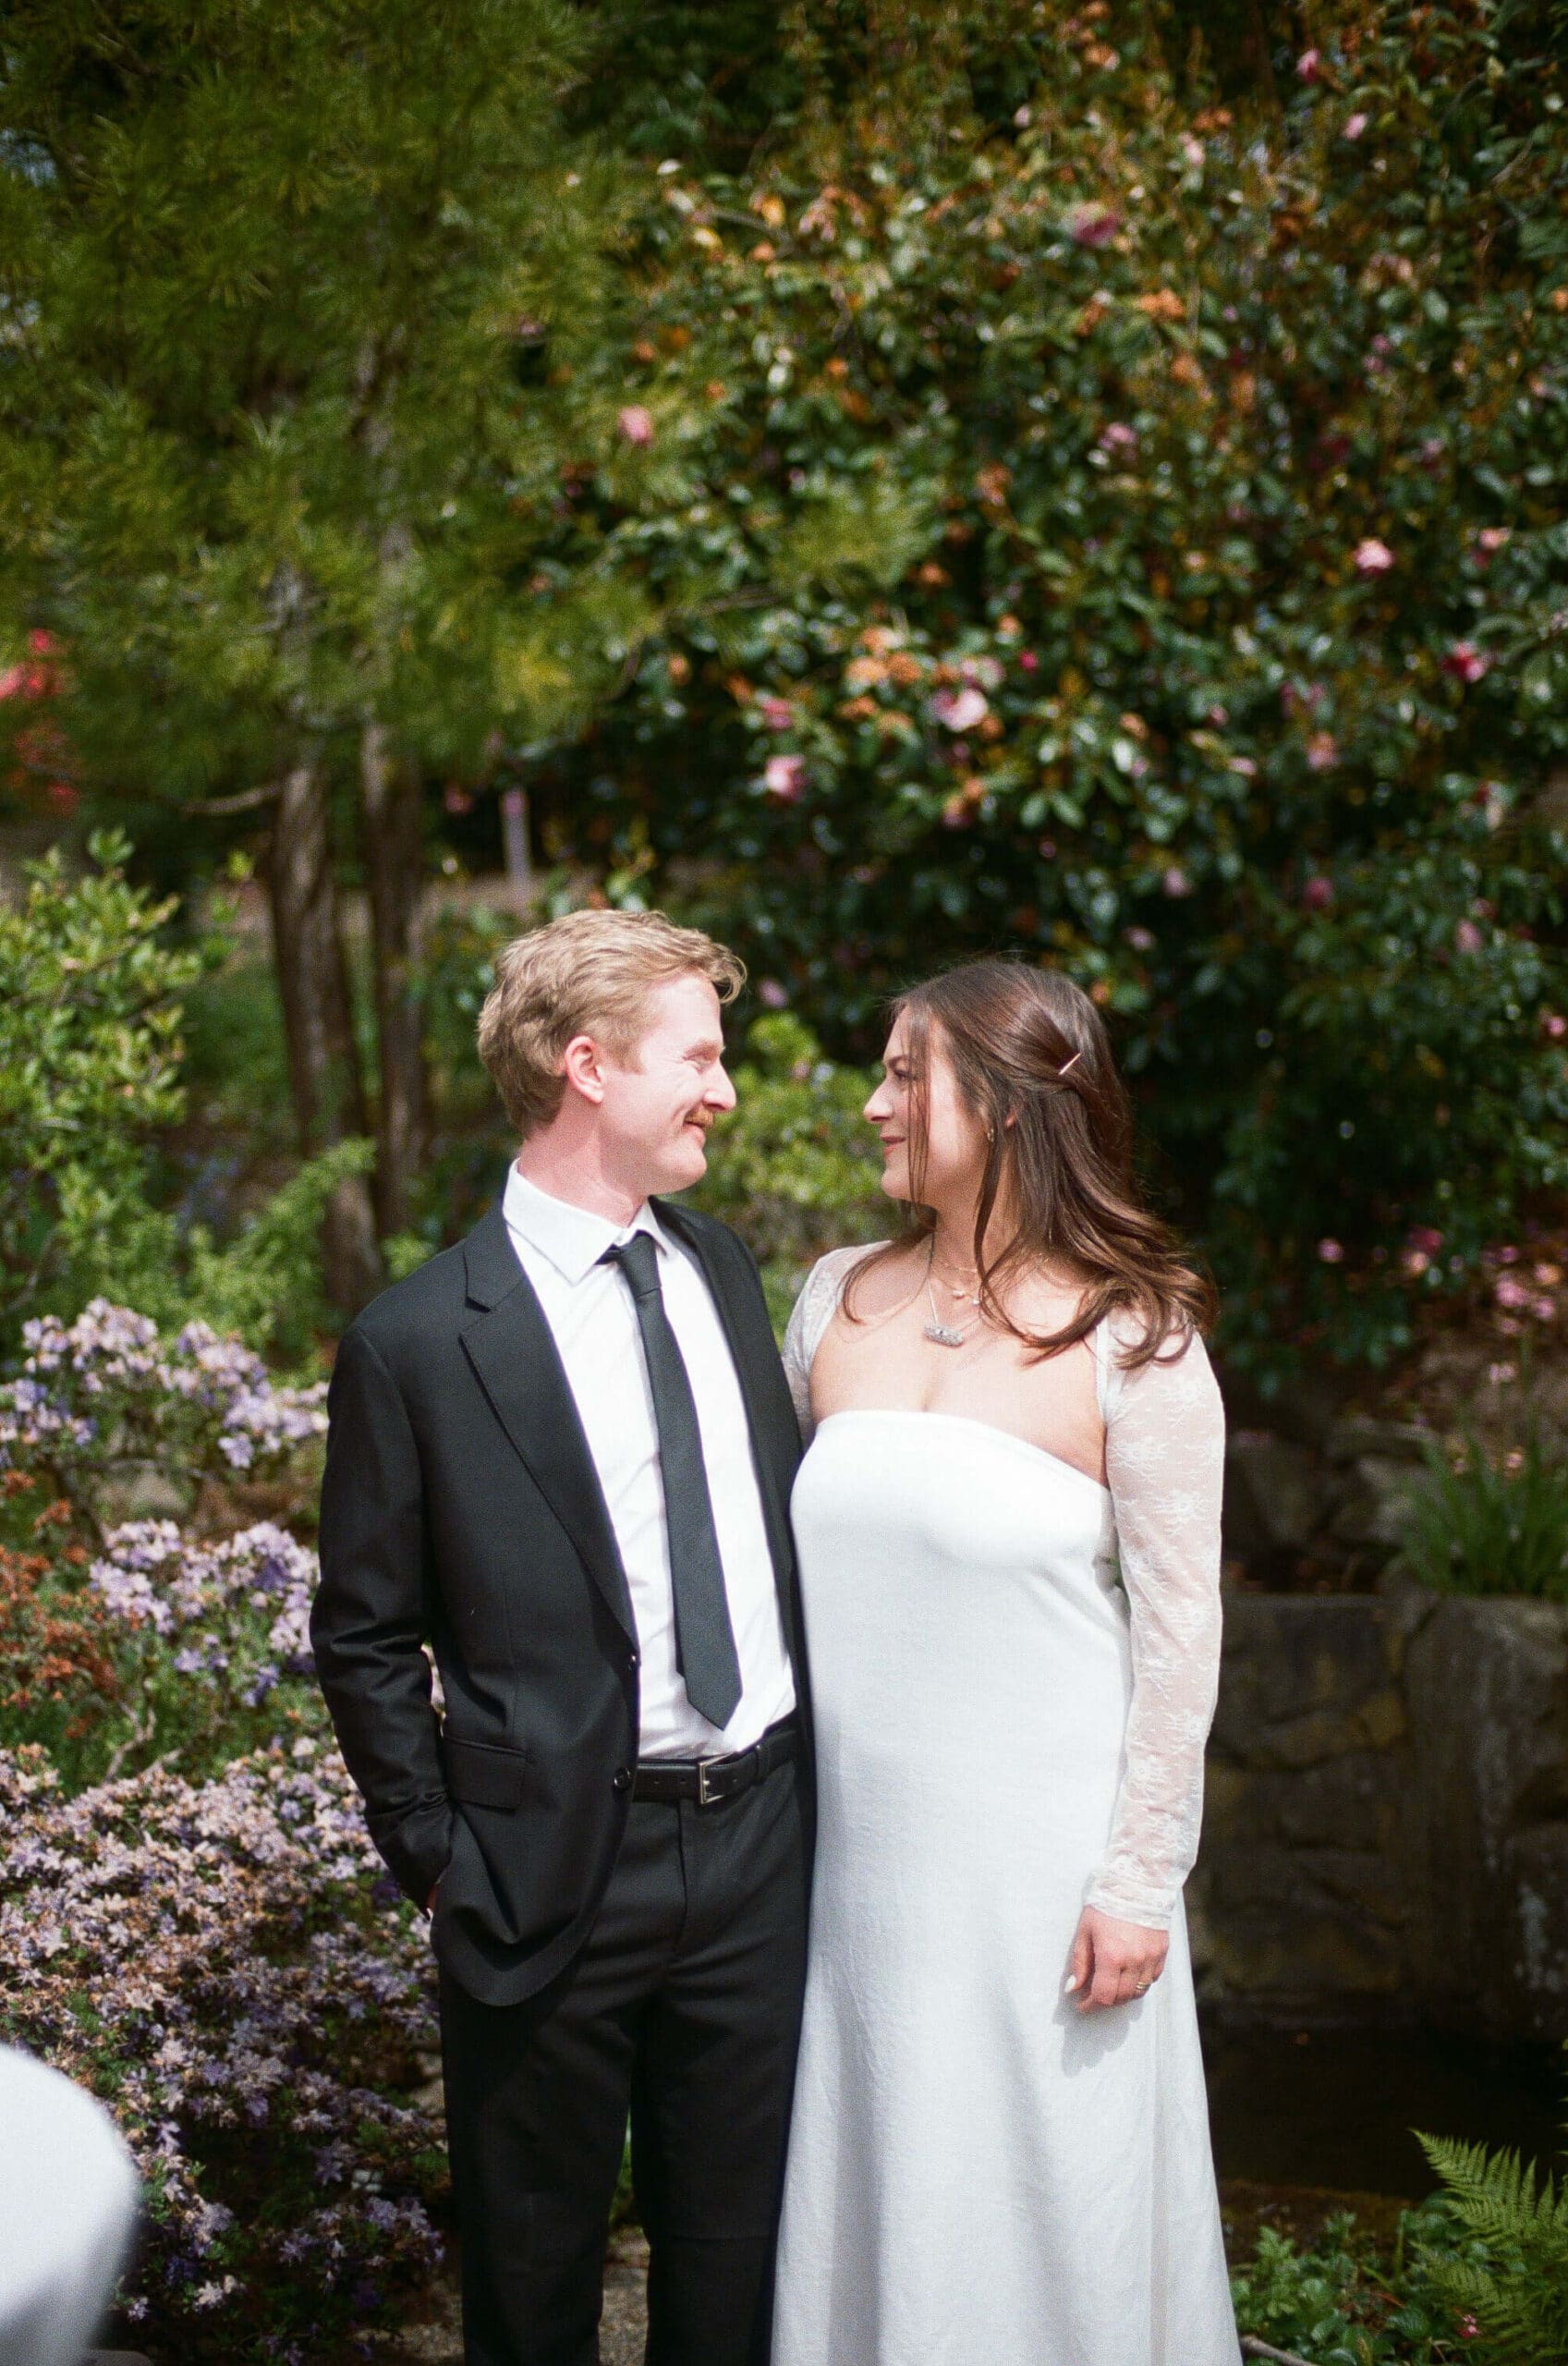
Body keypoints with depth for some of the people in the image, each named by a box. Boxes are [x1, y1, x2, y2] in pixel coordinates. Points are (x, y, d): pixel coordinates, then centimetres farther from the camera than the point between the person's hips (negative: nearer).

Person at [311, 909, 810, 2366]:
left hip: (758, 1836, 5)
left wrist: (801, 1768, 10)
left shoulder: (720, 1270, 7)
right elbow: (364, 1637, -5)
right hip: (561, 1867, -5)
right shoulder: (419, 1342, -12)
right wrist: (441, 1858, -5)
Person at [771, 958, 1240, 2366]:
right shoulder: (840, 1300, 3)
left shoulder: (1131, 1340, -10)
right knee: (876, 2193, 14)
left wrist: (1141, 1883, -10)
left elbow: (1180, 1629, -9)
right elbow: (781, 1550, 11)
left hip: (1042, 1857, -4)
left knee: (1045, 2203, 8)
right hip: (864, 1839, 4)